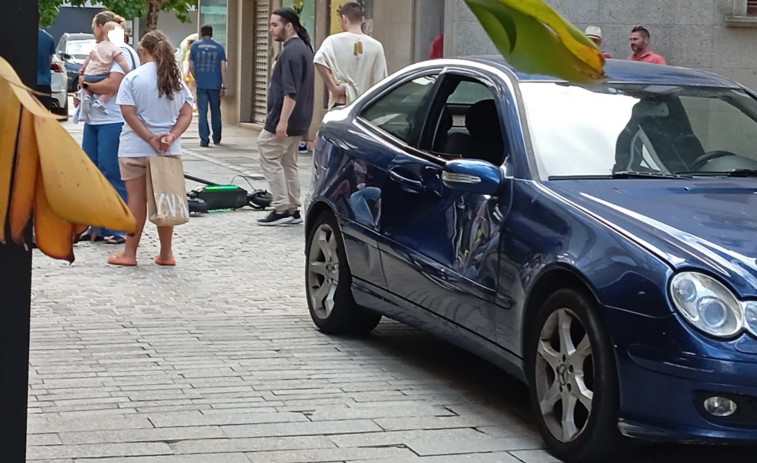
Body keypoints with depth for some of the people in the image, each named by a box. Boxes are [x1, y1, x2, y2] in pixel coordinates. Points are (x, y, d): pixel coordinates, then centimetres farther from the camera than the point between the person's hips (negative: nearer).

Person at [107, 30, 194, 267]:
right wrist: (172, 136, -10)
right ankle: (166, 253, 13)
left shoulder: (133, 78, -7)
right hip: (169, 149, 3)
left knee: (137, 199, 2)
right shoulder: (176, 79, 5)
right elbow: (186, 114, -1)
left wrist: (150, 138, -15)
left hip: (136, 149, -3)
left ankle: (129, 253, 6)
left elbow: (129, 113, -15)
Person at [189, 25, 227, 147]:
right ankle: (216, 138, 25)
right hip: (215, 85, 1)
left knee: (202, 112, 2)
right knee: (215, 112, 14)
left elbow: (191, 66, 4)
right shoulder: (219, 47, 3)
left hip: (201, 85, -1)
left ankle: (204, 139, -5)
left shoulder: (195, 46, 2)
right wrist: (224, 87, -1)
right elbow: (223, 68, -2)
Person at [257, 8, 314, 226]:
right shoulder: (303, 48, 15)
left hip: (284, 119, -10)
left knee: (270, 159, -4)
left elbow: (290, 91, -25)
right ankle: (292, 210, 15)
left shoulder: (291, 51, -18)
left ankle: (281, 209, -6)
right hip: (297, 120, 10)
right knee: (289, 163, 14)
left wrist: (282, 121, -26)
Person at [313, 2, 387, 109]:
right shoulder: (376, 46, 0)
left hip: (341, 104, -2)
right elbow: (379, 82, 2)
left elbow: (319, 61, -23)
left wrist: (332, 87, -15)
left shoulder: (334, 41, -6)